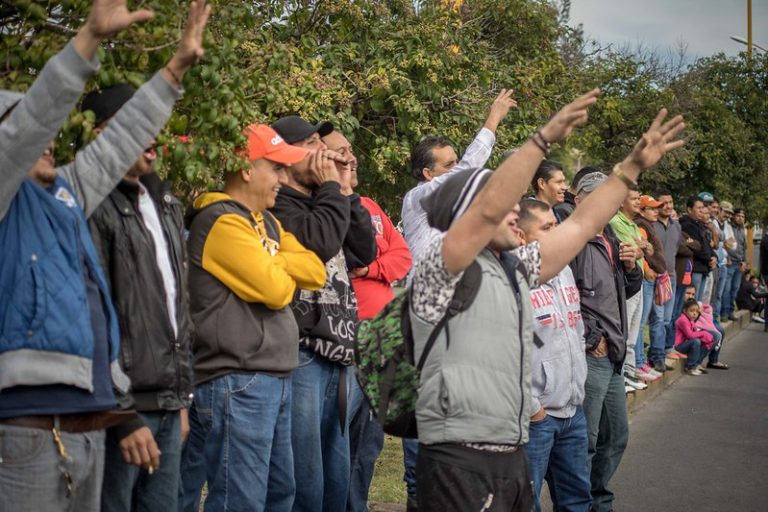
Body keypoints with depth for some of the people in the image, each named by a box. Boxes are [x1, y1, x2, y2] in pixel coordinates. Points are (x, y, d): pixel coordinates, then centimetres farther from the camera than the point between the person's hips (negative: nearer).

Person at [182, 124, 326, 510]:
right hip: (238, 382, -10)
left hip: (276, 378, 10)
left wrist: (277, 263, -7)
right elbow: (274, 289, -18)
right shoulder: (222, 221, -13)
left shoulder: (267, 221, 17)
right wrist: (287, 272, 4)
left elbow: (315, 272, 10)